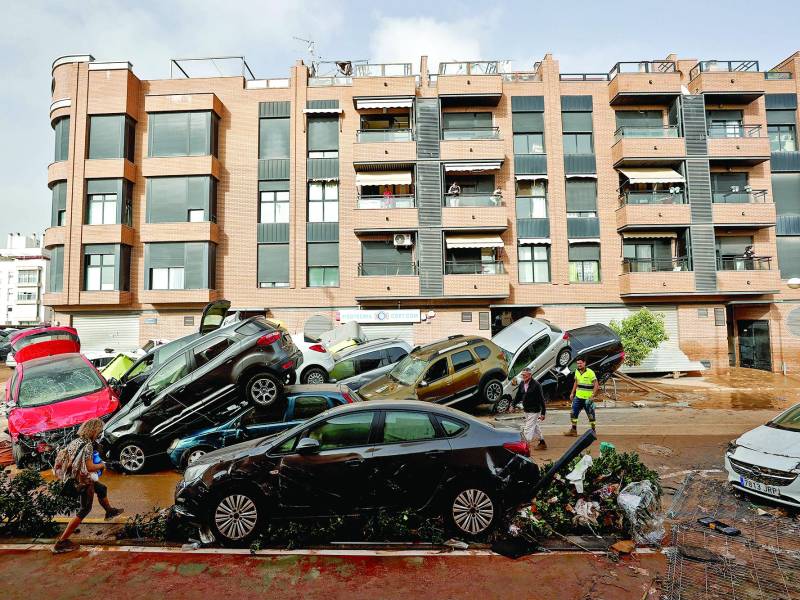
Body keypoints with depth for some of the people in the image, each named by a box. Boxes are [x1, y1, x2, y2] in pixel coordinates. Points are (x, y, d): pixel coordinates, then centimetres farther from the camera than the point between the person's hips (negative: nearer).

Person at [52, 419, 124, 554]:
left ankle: (109, 511, 52)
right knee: (84, 510, 1)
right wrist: (101, 465, -9)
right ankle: (61, 542, 1)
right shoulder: (88, 445, -24)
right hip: (84, 482, -10)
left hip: (74, 478, 10)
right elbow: (90, 467, -30)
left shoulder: (76, 441, 2)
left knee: (102, 489, 29)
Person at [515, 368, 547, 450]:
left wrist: (543, 413, -17)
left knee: (528, 429, -9)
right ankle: (542, 444, 34)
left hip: (534, 411, -7)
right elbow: (518, 396, 13)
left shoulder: (536, 385, -17)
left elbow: (541, 399, -16)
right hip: (526, 411, 7)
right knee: (536, 428, 20)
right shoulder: (522, 384, 4)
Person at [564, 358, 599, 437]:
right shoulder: (577, 372, 6)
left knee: (591, 415, 5)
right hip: (578, 397, 6)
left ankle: (593, 431, 19)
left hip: (588, 398, -6)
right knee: (573, 413, 7)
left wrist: (593, 396, -19)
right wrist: (572, 393, 14)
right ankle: (573, 430, 16)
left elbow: (596, 385, -14)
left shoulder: (590, 372, -14)